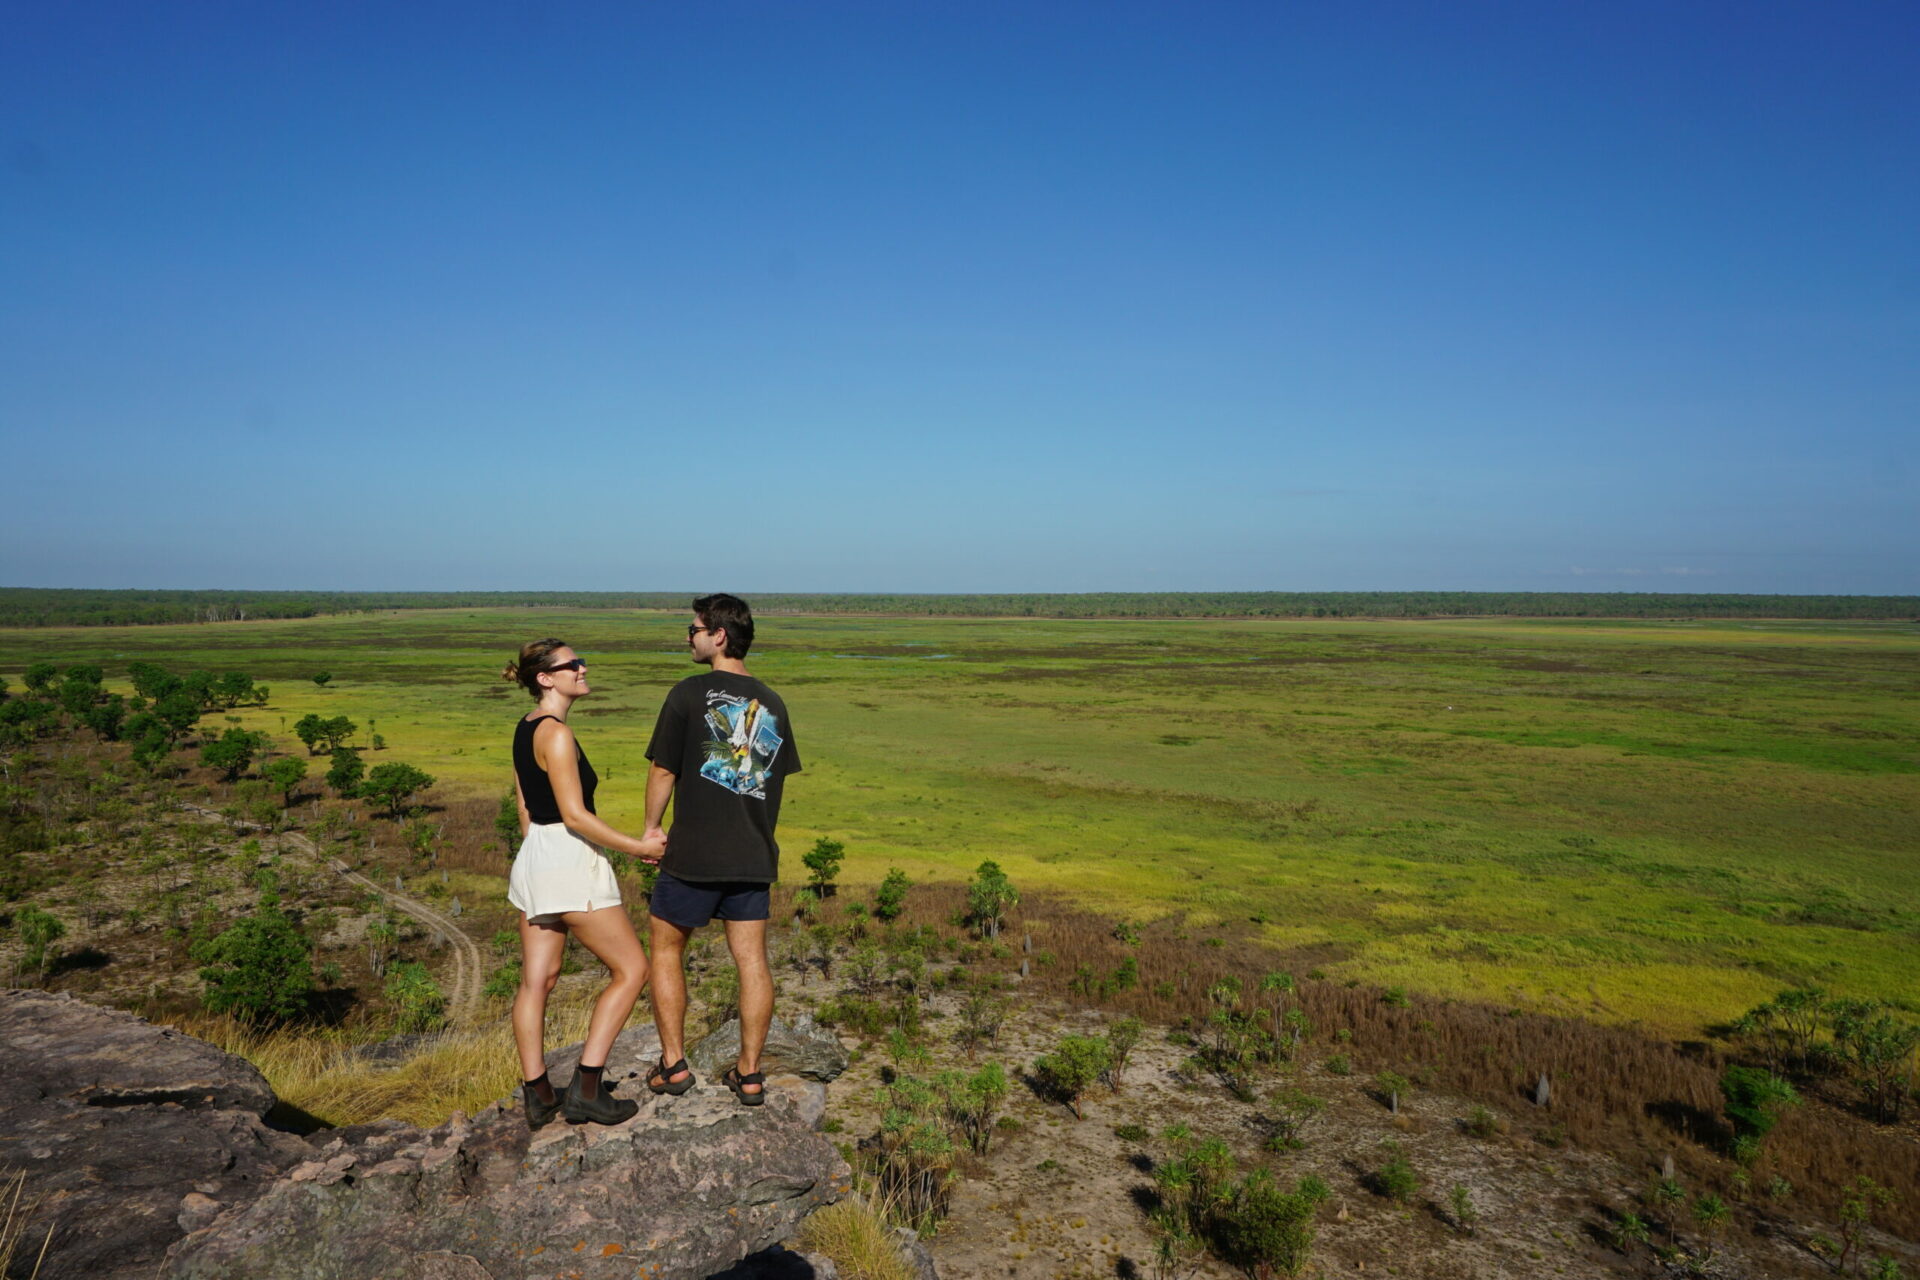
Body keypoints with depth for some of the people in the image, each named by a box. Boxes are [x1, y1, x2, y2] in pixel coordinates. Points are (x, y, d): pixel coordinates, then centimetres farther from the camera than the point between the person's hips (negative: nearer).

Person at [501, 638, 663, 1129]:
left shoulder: (525, 729, 12)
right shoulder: (556, 733, -17)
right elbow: (575, 816, -21)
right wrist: (638, 847, -14)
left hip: (534, 857, 10)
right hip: (570, 859, -10)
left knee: (537, 980, 12)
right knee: (631, 969, 0)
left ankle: (538, 1096, 19)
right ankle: (586, 1088, 1)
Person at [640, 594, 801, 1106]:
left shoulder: (691, 693, -9)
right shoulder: (772, 704, 6)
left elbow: (663, 771, -5)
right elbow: (777, 778, 11)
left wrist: (652, 827, 10)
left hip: (694, 853, -4)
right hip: (753, 854, 4)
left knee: (665, 949, 14)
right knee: (751, 959, 8)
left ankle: (673, 1065, 17)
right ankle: (749, 1073, 14)